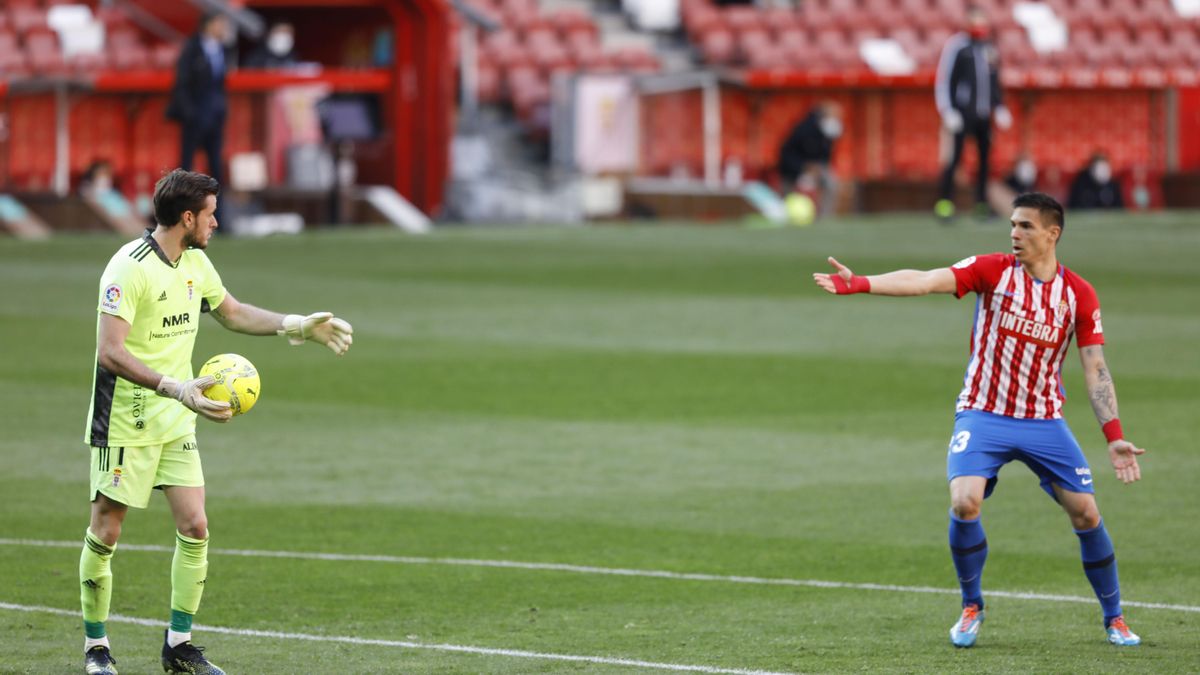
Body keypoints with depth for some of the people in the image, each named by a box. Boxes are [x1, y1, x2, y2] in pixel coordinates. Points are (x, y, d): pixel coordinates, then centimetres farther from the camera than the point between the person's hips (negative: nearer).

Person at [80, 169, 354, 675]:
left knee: (194, 527, -1)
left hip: (176, 419, 7)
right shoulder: (129, 268, -19)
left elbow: (232, 312, 26)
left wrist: (296, 326, 18)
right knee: (105, 532, -1)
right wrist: (174, 387, -33)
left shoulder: (195, 263, 8)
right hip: (124, 421, -7)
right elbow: (110, 352, -25)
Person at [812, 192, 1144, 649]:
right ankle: (971, 608, 3)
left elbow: (1095, 368, -1)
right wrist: (858, 283, -30)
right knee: (964, 503, -21)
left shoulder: (1079, 295, -2)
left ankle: (1114, 618, 17)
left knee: (1086, 512, -5)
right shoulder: (993, 271, -5)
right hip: (983, 414, -1)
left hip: (1044, 421, 1)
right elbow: (925, 281, -17)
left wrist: (1114, 437, -9)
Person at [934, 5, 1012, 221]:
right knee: (954, 157, -11)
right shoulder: (956, 46, -4)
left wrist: (999, 108, 17)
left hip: (983, 114, 6)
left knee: (984, 158, 4)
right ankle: (944, 203, -8)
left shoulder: (988, 48, 15)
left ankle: (981, 203, 10)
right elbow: (943, 80, -7)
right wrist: (948, 112, -13)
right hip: (962, 112, -6)